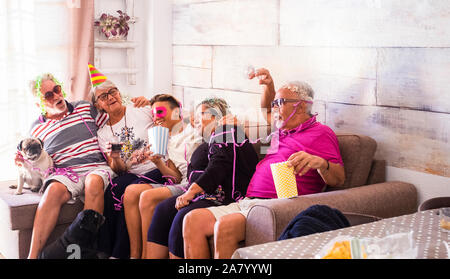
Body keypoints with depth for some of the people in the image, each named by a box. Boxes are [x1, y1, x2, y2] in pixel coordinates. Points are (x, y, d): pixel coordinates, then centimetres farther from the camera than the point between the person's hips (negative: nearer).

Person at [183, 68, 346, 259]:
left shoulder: (320, 133, 4)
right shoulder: (282, 132, 29)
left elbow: (339, 179, -5)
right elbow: (267, 110, 52)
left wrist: (320, 163, -26)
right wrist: (268, 85, 35)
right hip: (247, 203, 8)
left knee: (225, 226, -34)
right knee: (193, 220, -13)